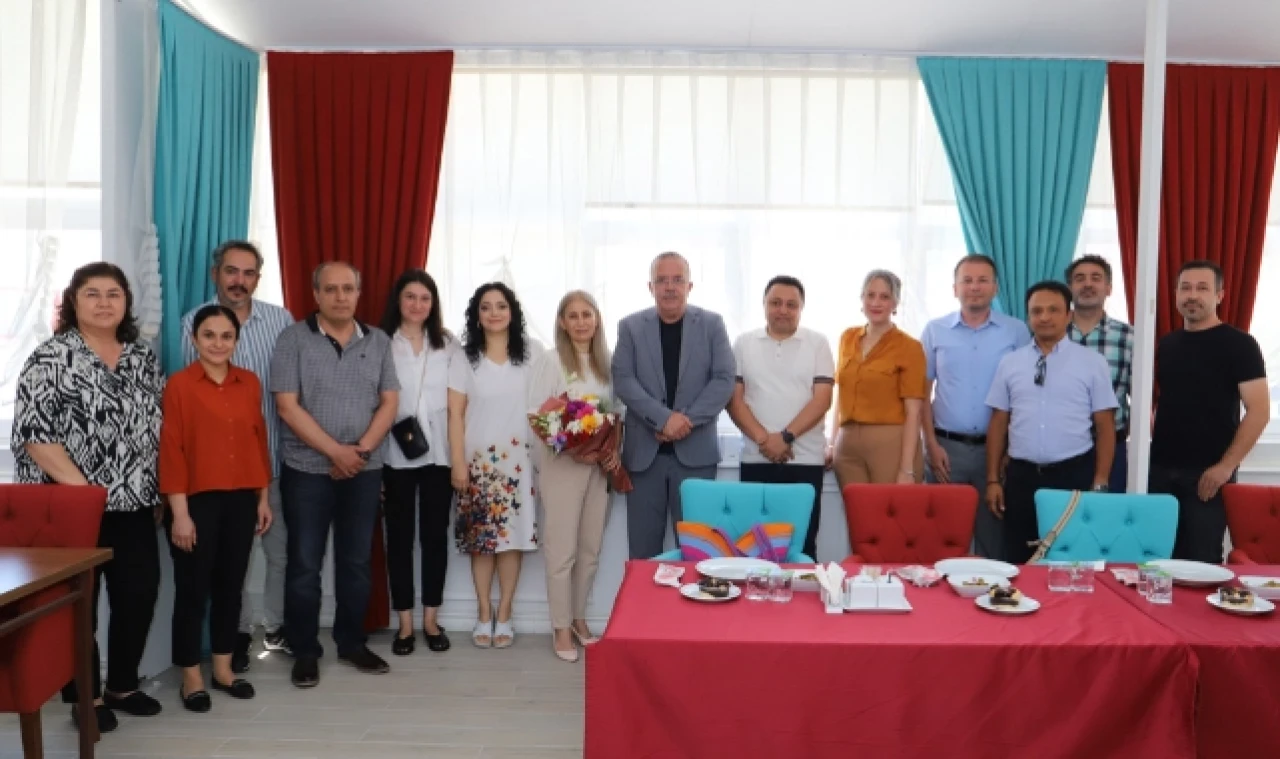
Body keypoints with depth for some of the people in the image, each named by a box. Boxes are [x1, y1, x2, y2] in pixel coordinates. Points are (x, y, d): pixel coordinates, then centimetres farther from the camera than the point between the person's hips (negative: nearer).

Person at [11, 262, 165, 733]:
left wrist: (159, 489, 7)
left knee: (140, 593, 8)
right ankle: (85, 697, 20)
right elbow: (32, 431, -14)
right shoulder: (52, 356, -8)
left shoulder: (142, 357, 10)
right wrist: (80, 487, -17)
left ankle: (122, 686, 26)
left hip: (134, 503, 6)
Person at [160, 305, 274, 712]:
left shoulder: (250, 383, 6)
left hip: (241, 499, 4)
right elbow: (171, 450, -9)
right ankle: (191, 677, 19)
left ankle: (223, 668, 27)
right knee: (193, 588, 6)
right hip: (197, 500, -4)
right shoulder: (179, 385, -7)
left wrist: (263, 497, 10)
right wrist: (180, 512, -13)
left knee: (231, 585, 13)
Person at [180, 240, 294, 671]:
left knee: (283, 548, 9)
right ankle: (238, 633, 26)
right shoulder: (194, 323, 0)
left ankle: (277, 627, 28)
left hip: (277, 457, 1)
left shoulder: (282, 321, 1)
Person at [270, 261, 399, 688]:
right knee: (304, 564, 3)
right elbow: (287, 406, -10)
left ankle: (352, 643, 24)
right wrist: (335, 451, -15)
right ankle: (304, 651, 16)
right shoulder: (294, 339, -3)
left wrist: (361, 449, -11)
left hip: (365, 470, 3)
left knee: (357, 561, 11)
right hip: (307, 469, -3)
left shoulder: (379, 341, 7)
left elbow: (389, 402, 3)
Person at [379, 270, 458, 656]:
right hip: (395, 455, -2)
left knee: (435, 535, 8)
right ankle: (405, 624, 18)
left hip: (439, 452, 2)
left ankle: (431, 620, 21)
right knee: (400, 535, 7)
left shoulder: (448, 344, 6)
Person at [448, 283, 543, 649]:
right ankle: (483, 615, 18)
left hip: (518, 459, 0)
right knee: (481, 538, 3)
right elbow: (455, 414, 1)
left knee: (512, 537, 2)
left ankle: (504, 616, 16)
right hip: (478, 460, 0)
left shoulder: (532, 353, 1)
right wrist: (457, 462, -4)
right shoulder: (465, 359, 3)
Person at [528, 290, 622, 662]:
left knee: (591, 548, 12)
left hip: (601, 465, 5)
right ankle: (561, 628, 12)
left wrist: (614, 450, -3)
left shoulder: (607, 362, 9)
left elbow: (615, 414, 13)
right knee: (562, 550, 0)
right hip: (562, 464, -5)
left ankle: (578, 618, 27)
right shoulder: (550, 360, -5)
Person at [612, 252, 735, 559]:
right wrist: (664, 418, -16)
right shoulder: (631, 326, 6)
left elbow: (724, 380, -3)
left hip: (696, 451, 0)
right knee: (643, 551, 6)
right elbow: (623, 380, -4)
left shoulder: (712, 324, 5)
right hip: (644, 451, 1)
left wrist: (687, 419, -14)